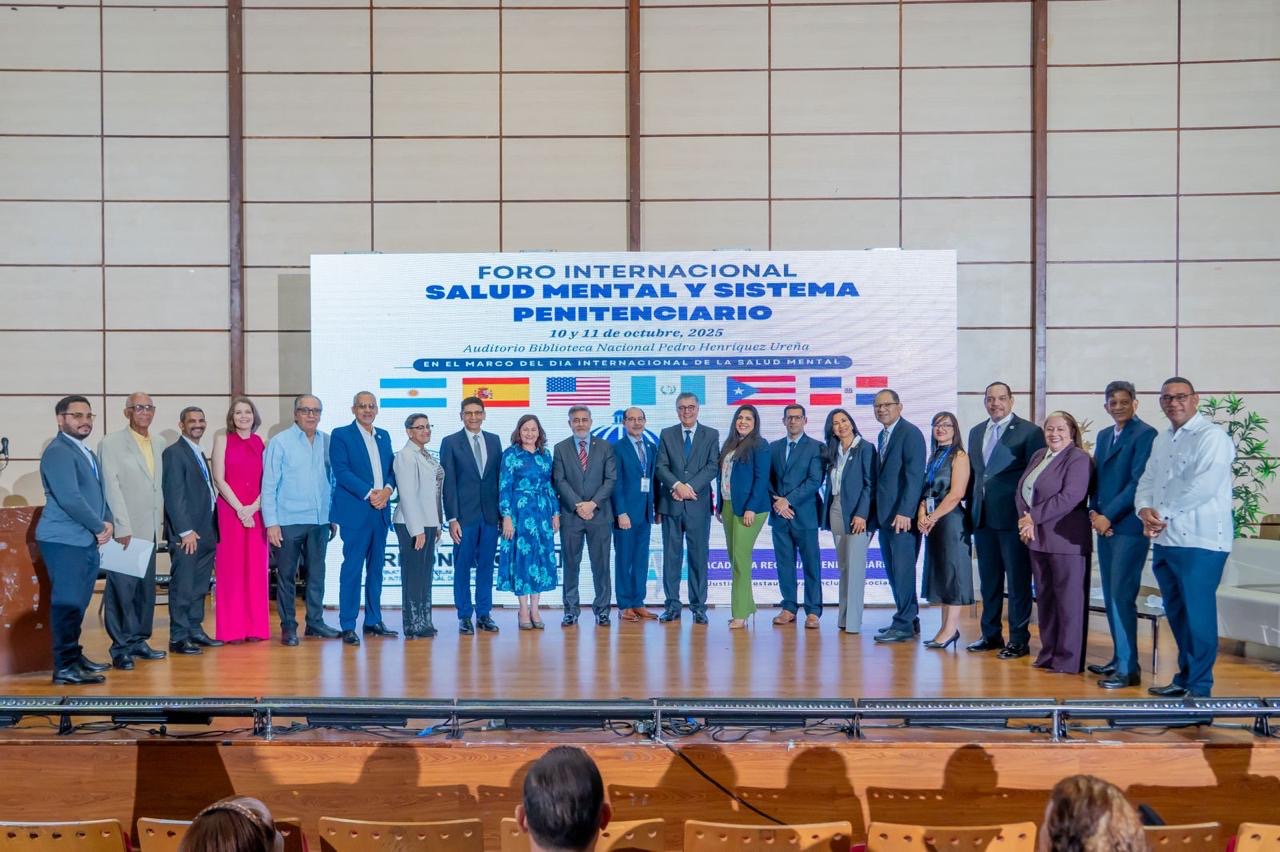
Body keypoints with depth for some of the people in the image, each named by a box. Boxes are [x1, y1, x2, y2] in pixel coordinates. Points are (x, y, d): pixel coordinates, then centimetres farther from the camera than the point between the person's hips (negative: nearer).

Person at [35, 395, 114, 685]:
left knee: (79, 602, 13)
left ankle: (74, 656, 22)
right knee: (67, 602, -7)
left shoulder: (87, 453, 17)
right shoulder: (58, 452, -12)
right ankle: (64, 667, -3)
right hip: (64, 540, -9)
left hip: (88, 540, 9)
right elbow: (69, 499, -21)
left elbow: (98, 493, 21)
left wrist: (106, 524, 3)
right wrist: (100, 527, -11)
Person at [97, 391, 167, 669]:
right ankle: (121, 647, 3)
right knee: (122, 588, -4)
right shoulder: (111, 443, -4)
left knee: (146, 588, 9)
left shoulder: (159, 445, 14)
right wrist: (122, 527, -15)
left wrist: (160, 521, 7)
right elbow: (111, 487, -10)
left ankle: (138, 641, 18)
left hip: (150, 530, 6)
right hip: (125, 529, -6)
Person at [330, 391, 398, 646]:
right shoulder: (341, 435, -2)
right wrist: (369, 493, -17)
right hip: (355, 512, -6)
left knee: (376, 568, 11)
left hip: (381, 510, 6)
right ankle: (348, 626, 1)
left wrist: (387, 489, -8)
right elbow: (341, 471, -12)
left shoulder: (384, 436, 16)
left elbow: (392, 468, 13)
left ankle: (373, 621, 19)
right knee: (352, 569, -4)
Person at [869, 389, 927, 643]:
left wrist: (904, 512, -21)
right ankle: (909, 619, 20)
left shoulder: (911, 433, -9)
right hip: (885, 514, 9)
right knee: (893, 570, 11)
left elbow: (914, 476, -16)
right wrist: (875, 512, 11)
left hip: (902, 515, -9)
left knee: (902, 569, -5)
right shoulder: (882, 435, 18)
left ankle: (903, 625, 1)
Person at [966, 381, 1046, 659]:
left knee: (1018, 580, 2)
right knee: (989, 579, 13)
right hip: (982, 517, 6)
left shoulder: (1029, 432, -5)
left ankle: (1019, 639, 10)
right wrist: (971, 510, 11)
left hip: (1013, 517, -6)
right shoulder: (976, 432, 14)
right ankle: (991, 634, 23)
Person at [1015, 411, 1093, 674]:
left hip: (1066, 540, -8)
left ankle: (1068, 660, 6)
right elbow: (1021, 490, 12)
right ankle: (1048, 654, 22)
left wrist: (1034, 517, -16)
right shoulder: (1038, 456, 16)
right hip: (1038, 538, 8)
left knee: (1069, 600, -1)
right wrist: (1025, 519, -5)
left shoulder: (1078, 459, -9)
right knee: (1044, 597, 13)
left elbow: (1070, 497, -20)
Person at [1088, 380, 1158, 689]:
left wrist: (1108, 516, -15)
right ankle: (1119, 658, 21)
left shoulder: (1145, 435, -8)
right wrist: (1094, 512, 0)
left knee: (1121, 596, -9)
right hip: (1104, 525, 8)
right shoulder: (1104, 435, 16)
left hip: (1129, 526, -8)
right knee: (1110, 596, 12)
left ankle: (1128, 668, -3)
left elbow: (1138, 483, -15)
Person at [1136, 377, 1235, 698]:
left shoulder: (1212, 436, -8)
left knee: (1198, 615, -3)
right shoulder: (1162, 439, 17)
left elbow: (1202, 486, -19)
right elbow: (1148, 480, 14)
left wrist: (1163, 514, -13)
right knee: (1176, 614, 14)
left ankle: (1199, 687, 7)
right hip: (1164, 539, 8)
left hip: (1199, 541, -8)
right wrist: (1145, 509, -7)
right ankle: (1185, 678, 25)